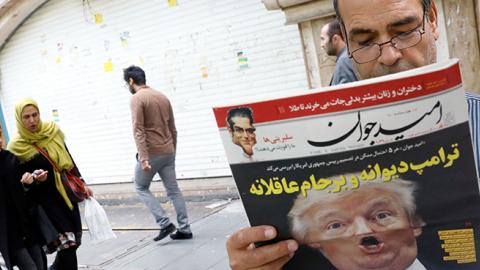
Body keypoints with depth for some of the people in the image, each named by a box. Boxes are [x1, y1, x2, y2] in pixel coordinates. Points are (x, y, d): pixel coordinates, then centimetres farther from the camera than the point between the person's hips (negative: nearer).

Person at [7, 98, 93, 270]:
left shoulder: (52, 131, 1)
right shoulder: (17, 147, -11)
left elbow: (68, 159, 12)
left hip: (65, 192, 5)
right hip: (45, 198, -5)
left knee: (73, 241, 9)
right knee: (67, 243, -12)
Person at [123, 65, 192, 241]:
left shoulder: (137, 98, -10)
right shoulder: (162, 96, 13)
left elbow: (138, 130, -19)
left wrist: (143, 158, -23)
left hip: (152, 152, -7)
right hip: (168, 151, 7)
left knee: (141, 187, 10)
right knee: (173, 190, 10)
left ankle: (164, 223, 0)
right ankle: (184, 229, 9)